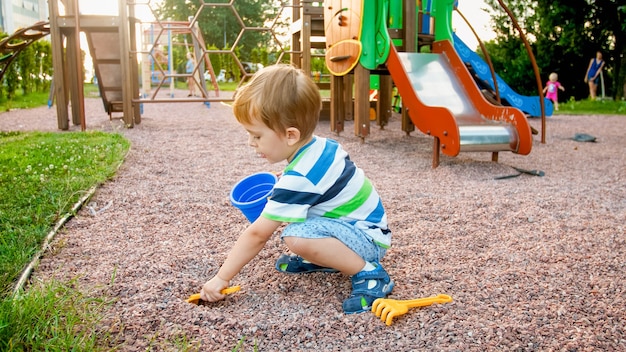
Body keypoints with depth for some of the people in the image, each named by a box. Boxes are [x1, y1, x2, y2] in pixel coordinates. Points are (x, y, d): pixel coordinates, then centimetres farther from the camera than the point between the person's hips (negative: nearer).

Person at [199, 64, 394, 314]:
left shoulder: (297, 179, -26)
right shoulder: (322, 146, -2)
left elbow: (256, 235, -21)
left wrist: (221, 278, -12)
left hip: (368, 240, -9)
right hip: (363, 226, 9)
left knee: (296, 237, -32)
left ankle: (369, 273, -17)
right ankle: (326, 259, 13)